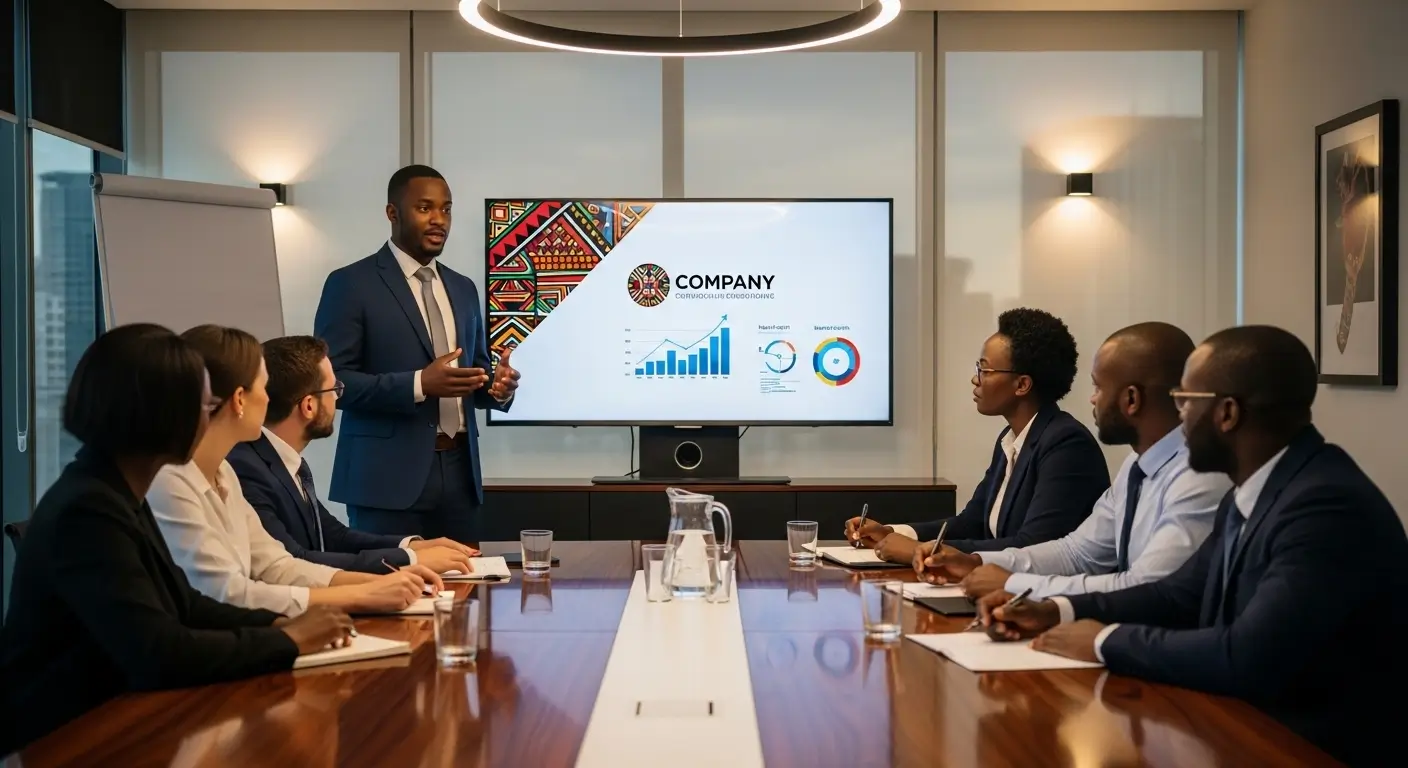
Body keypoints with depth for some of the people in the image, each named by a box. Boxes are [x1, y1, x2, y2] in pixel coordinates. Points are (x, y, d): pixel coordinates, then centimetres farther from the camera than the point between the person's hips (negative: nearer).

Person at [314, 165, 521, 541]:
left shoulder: (462, 288, 16)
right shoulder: (351, 284, -3)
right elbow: (331, 380, -10)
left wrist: (497, 386, -3)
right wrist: (419, 384, -21)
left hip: (459, 471, 6)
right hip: (388, 475, -5)